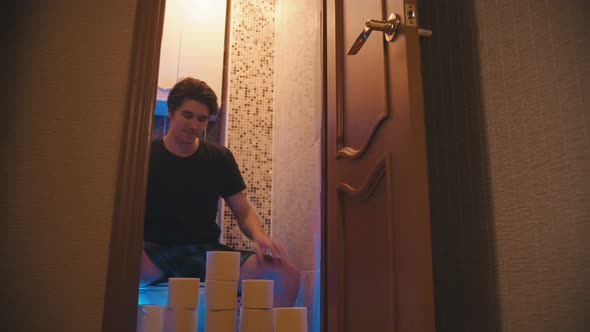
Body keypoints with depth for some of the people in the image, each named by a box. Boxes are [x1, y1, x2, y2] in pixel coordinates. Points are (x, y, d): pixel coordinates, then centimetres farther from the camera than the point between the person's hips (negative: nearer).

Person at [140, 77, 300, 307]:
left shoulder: (220, 158, 12)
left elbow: (244, 212, 10)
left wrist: (258, 235, -14)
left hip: (207, 252, 2)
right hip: (155, 251, -2)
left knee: (287, 275, -22)